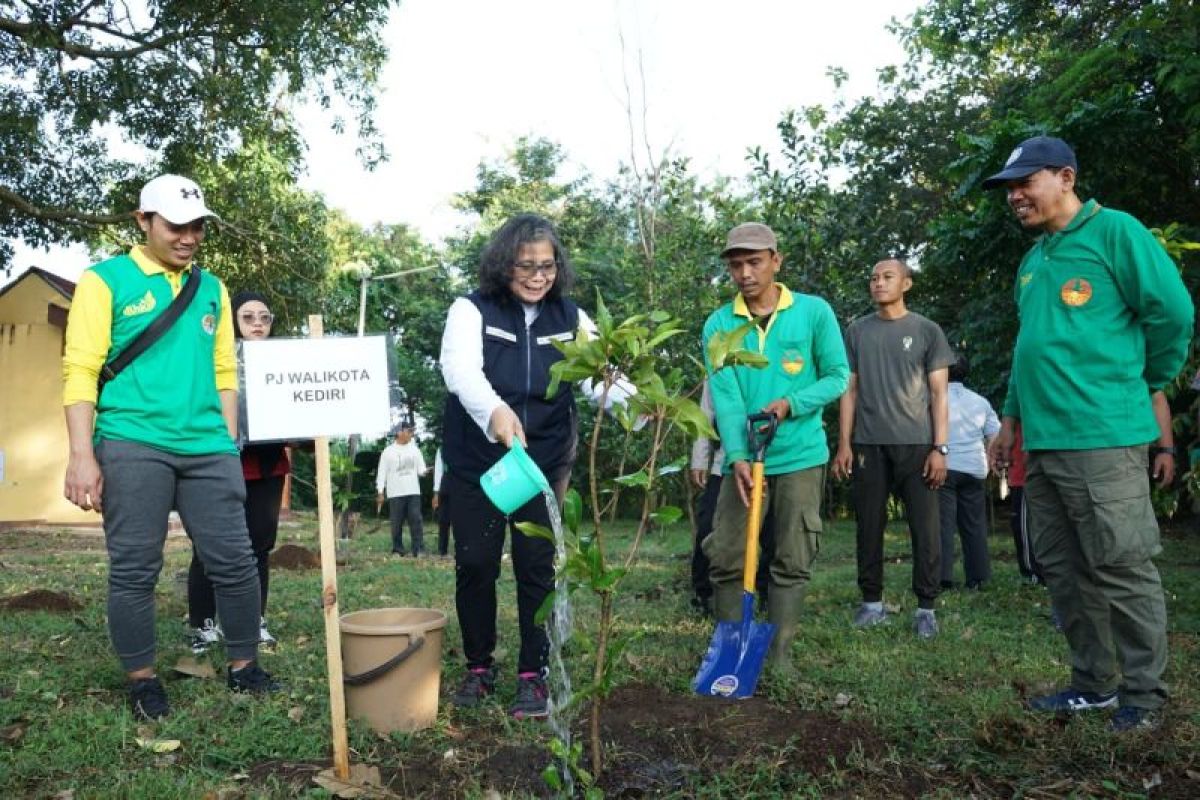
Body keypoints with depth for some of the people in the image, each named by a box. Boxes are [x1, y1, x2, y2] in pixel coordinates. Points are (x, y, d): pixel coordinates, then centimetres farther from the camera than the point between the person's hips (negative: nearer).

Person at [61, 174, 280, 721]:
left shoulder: (212, 289, 16)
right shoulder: (106, 280, 3)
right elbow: (80, 369, -4)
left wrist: (230, 445, 11)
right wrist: (82, 454, -12)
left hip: (208, 449, 4)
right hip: (132, 444, -3)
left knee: (235, 562, 3)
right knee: (134, 570, 2)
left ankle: (243, 668, 18)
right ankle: (142, 682, 17)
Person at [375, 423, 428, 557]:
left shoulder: (415, 449, 9)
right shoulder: (388, 451, 1)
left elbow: (421, 469, 7)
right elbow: (382, 473, 1)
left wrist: (425, 471, -17)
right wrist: (380, 492, -4)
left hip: (413, 492, 2)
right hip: (395, 493, -2)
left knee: (416, 520, -5)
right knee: (397, 523, 2)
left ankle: (419, 550, -3)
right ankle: (398, 550, 13)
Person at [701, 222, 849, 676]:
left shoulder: (814, 312, -1)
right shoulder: (718, 325, 1)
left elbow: (837, 377, 0)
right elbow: (724, 396, -8)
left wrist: (790, 404, -17)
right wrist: (737, 456, -21)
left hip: (801, 457, -1)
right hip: (744, 460, 1)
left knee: (793, 562, 4)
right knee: (725, 558, 2)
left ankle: (778, 655, 15)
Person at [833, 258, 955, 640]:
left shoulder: (927, 330, 5)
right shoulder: (857, 331, 11)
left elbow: (939, 393, 3)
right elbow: (849, 390, 10)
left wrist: (940, 447, -6)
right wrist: (844, 444, 3)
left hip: (916, 443, -2)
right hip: (868, 444, 2)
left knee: (925, 528, -1)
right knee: (869, 525, 5)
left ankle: (926, 607, 7)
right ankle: (872, 602, 15)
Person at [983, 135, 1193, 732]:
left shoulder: (1114, 232, -5)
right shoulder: (1033, 259, 19)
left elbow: (1173, 312, -9)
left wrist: (1138, 383, 3)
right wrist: (1011, 418, 21)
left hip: (1103, 437, -8)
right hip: (1042, 442, 8)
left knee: (1121, 570, -1)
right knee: (1062, 569, 12)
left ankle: (1143, 695, 13)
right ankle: (1095, 682, 25)